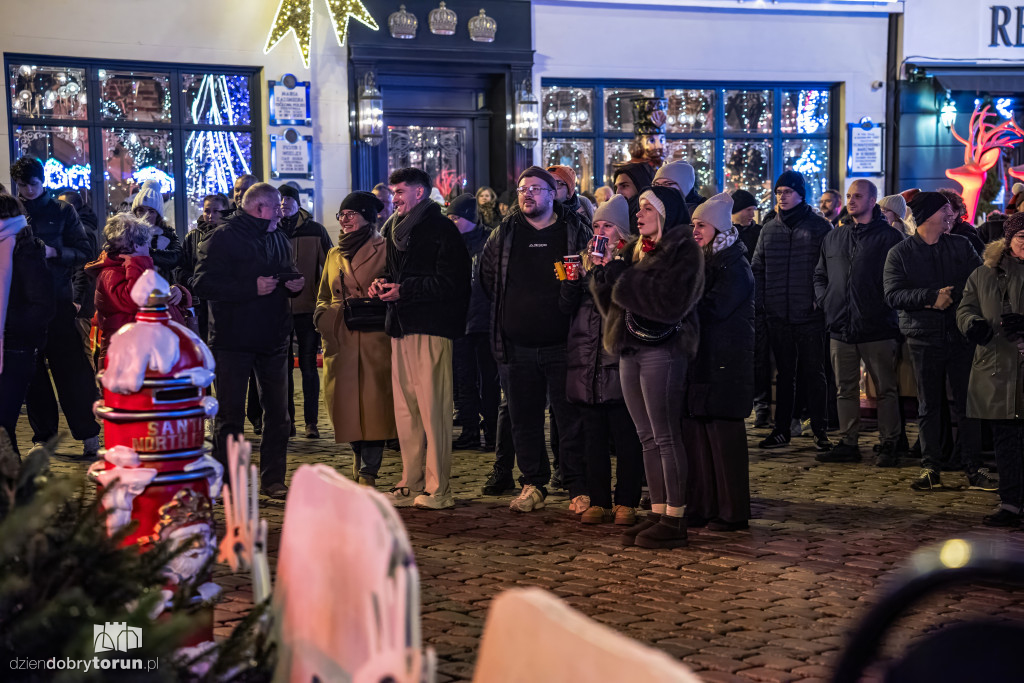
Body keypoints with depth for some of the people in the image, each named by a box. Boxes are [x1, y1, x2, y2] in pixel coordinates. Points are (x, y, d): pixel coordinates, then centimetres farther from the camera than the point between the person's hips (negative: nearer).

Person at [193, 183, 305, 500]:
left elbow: (289, 273, 27)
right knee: (230, 414, 0)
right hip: (233, 340, -6)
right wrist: (252, 287, -23)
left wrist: (296, 284, 3)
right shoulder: (223, 238, -9)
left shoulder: (279, 239, 13)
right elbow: (204, 284, -17)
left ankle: (273, 479, 18)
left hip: (273, 339, 6)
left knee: (278, 412, 8)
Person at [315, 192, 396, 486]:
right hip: (340, 342, 5)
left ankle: (367, 473, 0)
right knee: (346, 405, 5)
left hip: (375, 341, -5)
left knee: (373, 404, -6)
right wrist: (322, 317, 6)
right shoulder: (334, 255, 19)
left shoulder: (385, 250, 1)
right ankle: (361, 460, 24)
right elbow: (323, 296, 26)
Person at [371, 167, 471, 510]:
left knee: (433, 408, -8)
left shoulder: (442, 230, -6)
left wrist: (403, 290, -15)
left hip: (430, 328, -8)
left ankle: (437, 488, -4)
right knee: (405, 409, 8)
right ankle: (411, 484, 14)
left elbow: (450, 283, -14)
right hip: (400, 327, 8)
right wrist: (382, 283, 7)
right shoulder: (394, 229, 20)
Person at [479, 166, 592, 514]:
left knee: (570, 419, -2)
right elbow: (486, 275, 19)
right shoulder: (503, 234, 9)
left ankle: (578, 488, 5)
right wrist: (510, 307, 13)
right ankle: (533, 484, 18)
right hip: (516, 345, 3)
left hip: (562, 344, -3)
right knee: (524, 420, 8)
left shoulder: (575, 231, 2)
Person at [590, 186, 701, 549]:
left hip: (662, 351, -8)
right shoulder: (636, 249, 18)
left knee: (666, 436, -6)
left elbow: (669, 301, -20)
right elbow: (612, 299, 16)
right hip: (630, 349, 8)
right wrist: (604, 272, -2)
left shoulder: (683, 251, -5)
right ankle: (658, 512, 16)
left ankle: (675, 519, -1)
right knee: (648, 438, 10)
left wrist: (621, 275, -14)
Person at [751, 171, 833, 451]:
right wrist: (759, 302, 4)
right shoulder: (769, 230, 11)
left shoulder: (820, 226, 0)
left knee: (814, 373, 1)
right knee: (785, 373, 10)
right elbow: (757, 268, 15)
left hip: (810, 314, -4)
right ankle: (781, 429, 16)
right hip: (778, 315, 4)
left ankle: (819, 430, 9)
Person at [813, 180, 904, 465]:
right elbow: (820, 275, 23)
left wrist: (889, 303, -11)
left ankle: (888, 445, 7)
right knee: (845, 389, 10)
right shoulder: (833, 238, 15)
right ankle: (848, 443, 17)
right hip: (841, 327, 5)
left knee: (886, 388, 1)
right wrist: (824, 300, 8)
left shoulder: (889, 237, -1)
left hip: (878, 328, -5)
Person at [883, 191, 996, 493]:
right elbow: (893, 295, -10)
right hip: (924, 337, -1)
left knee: (967, 402, 3)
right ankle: (930, 468, 12)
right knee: (928, 405, 5)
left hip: (962, 335, 2)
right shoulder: (899, 253, 1)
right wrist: (933, 296, -20)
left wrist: (952, 295, -14)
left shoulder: (961, 246, 9)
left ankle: (974, 468, 9)